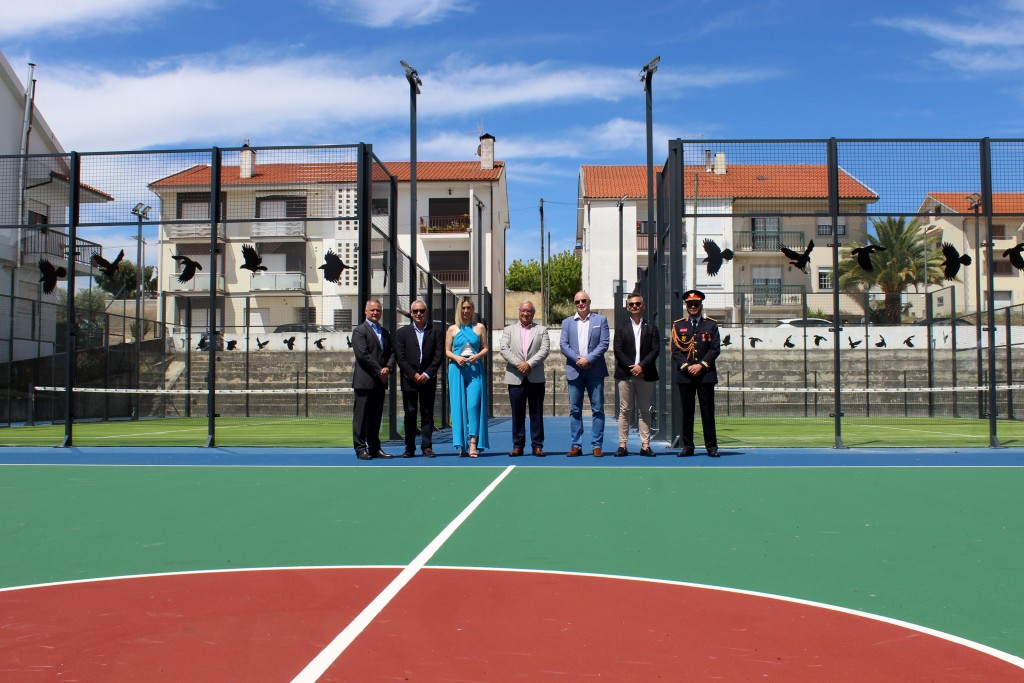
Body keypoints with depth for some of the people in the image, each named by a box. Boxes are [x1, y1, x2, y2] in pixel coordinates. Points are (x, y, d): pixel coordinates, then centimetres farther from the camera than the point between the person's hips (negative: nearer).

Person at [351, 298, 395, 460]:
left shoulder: (385, 333, 19)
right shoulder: (359, 331, -3)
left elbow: (392, 353, 14)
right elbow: (363, 354, -13)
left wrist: (388, 368, -6)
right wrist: (379, 371, -13)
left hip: (380, 381, 7)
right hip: (365, 381, -7)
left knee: (376, 416, 10)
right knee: (361, 416, -3)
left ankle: (374, 448, 15)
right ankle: (360, 449, 0)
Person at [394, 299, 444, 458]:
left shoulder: (435, 332, 7)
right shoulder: (402, 332, 7)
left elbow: (439, 356, 0)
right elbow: (400, 357, -1)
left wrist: (427, 374, -10)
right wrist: (413, 375, -10)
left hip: (428, 379, 0)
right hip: (409, 380, 0)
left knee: (427, 414, 2)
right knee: (410, 414, 1)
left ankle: (427, 446, 6)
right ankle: (410, 448, 6)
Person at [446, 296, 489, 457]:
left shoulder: (480, 327, 9)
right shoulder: (452, 329, 10)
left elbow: (485, 348, 8)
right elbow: (447, 350, 9)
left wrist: (477, 356, -11)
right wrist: (456, 358, -10)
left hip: (475, 369, -1)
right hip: (457, 369, 1)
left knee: (474, 404, -11)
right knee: (459, 404, -1)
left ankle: (473, 443, -13)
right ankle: (461, 445, 2)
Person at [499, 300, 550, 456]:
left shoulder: (541, 330, 10)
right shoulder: (509, 330, 13)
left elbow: (545, 350, -2)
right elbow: (504, 349, -1)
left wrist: (529, 364, -14)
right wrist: (518, 363, -13)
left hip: (536, 378, 0)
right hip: (515, 378, 1)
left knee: (537, 413, 2)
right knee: (517, 413, 3)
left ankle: (537, 445, 7)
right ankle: (518, 445, 9)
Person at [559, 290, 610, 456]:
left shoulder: (600, 320, 8)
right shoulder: (567, 322, 13)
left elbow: (604, 343, -2)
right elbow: (563, 345, 3)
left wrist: (588, 359, -12)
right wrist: (578, 360, -10)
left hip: (595, 371, -1)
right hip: (574, 371, 1)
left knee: (598, 409, -2)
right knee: (575, 410, 2)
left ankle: (597, 445, 3)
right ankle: (576, 445, 7)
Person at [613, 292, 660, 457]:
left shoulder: (651, 328, 9)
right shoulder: (621, 328, 10)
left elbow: (656, 350, 0)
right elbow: (618, 351, 0)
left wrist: (641, 366, -13)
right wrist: (631, 367, -12)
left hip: (645, 374, 0)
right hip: (625, 375, 0)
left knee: (644, 410, 3)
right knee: (625, 410, 0)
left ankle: (645, 445, 4)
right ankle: (622, 445, 1)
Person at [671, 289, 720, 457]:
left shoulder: (711, 325, 9)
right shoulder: (678, 325, 11)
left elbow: (715, 349, 1)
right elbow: (675, 350, 3)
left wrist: (701, 365, -11)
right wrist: (686, 366, -10)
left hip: (706, 374, -1)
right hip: (685, 374, 1)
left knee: (708, 411, -1)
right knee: (687, 411, 3)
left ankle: (711, 446, 4)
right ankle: (687, 446, 8)